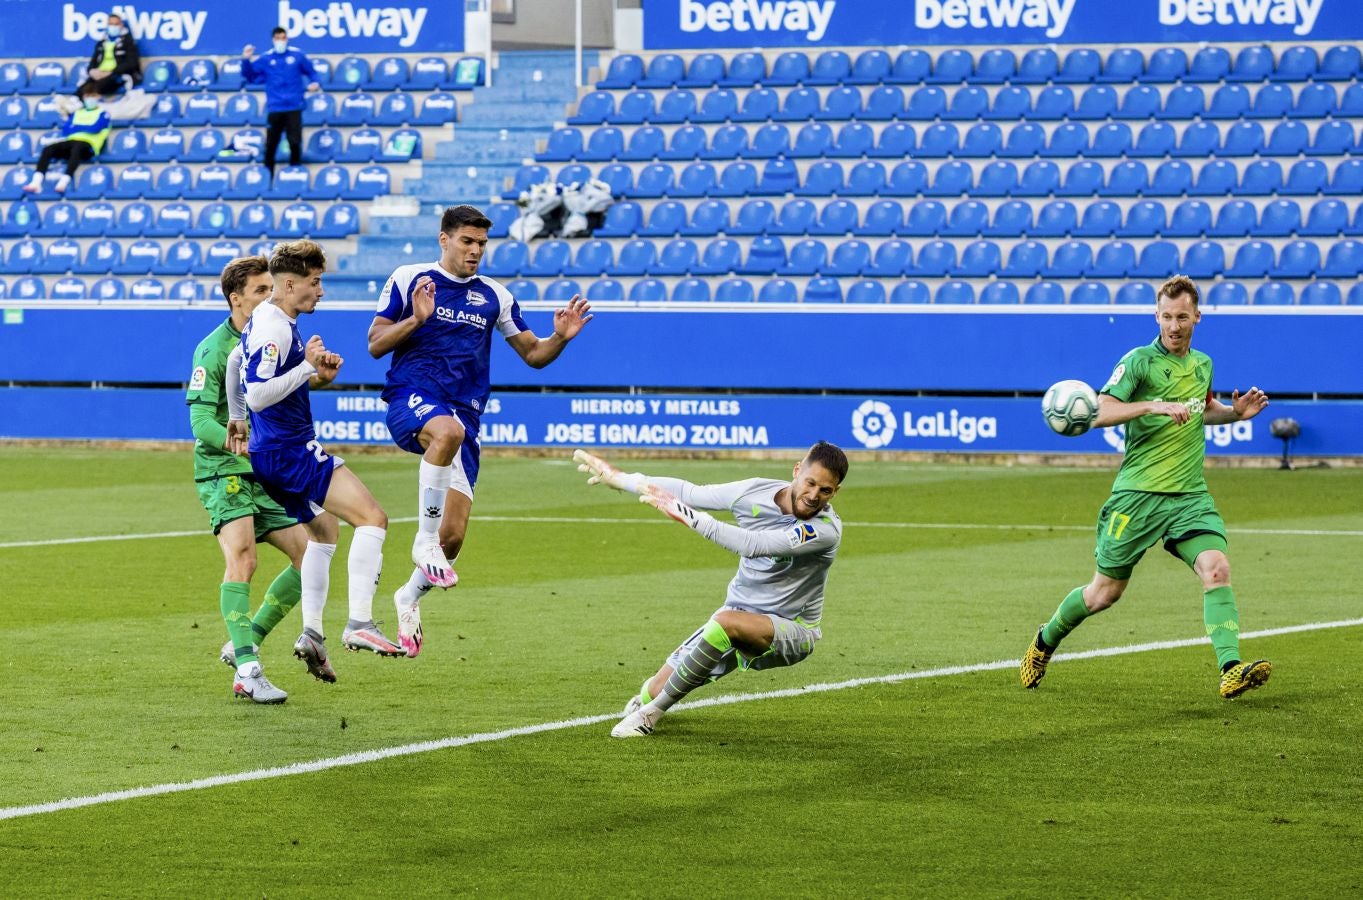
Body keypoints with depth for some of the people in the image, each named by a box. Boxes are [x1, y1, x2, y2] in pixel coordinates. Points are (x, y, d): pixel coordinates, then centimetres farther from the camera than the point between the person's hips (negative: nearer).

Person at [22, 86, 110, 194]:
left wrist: (75, 127, 5)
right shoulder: (76, 112, 28)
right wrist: (86, 128, -1)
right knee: (47, 149, -24)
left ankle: (64, 181, -61)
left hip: (88, 145, -5)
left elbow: (95, 128, -4)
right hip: (71, 142, 5)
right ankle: (36, 182, -40)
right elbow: (66, 131, 14)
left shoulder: (102, 114, 15)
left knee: (76, 149, -42)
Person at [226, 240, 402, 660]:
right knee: (372, 517, -15)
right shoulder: (274, 328, -18)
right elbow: (258, 396, -25)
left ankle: (311, 633, 21)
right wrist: (308, 366, -22)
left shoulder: (266, 319, 14)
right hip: (288, 451, -11)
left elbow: (234, 361, 30)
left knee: (323, 535, 24)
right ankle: (359, 623, -23)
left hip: (274, 453, 11)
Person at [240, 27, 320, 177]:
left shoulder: (297, 55, 6)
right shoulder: (266, 59, 6)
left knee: (295, 142, -4)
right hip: (274, 109, 1)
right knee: (271, 144, 2)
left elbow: (311, 71, 16)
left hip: (293, 108, -1)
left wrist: (314, 82, -3)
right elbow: (250, 75, 7)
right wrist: (246, 60, -8)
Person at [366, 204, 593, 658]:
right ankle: (424, 539, -30)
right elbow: (375, 345, 1)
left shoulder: (494, 296, 14)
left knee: (453, 536, -3)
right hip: (412, 399, -4)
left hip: (464, 413, 4)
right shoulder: (409, 279, 4)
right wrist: (416, 319, -15)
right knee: (447, 430, -42)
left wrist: (560, 337, -4)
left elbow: (533, 354, 17)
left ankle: (411, 595, 27)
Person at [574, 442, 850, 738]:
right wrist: (620, 478, 14)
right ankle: (649, 695, 47)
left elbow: (754, 545, -38)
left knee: (728, 622, -38)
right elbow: (691, 492, 5)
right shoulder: (756, 492, -10)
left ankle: (650, 713, -23)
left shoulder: (826, 529, -27)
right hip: (739, 610, 6)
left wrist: (686, 515, -38)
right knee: (657, 690, 6)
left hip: (791, 632, -6)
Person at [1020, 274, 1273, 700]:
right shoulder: (1139, 361, -8)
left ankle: (1232, 672, -26)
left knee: (1216, 569, -20)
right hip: (1138, 494, -4)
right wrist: (1154, 405, -31)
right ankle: (1045, 641, 33)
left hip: (1190, 495, 4)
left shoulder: (1203, 364, 12)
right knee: (1105, 592, 7)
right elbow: (1101, 412, -20)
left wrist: (1236, 412, 13)